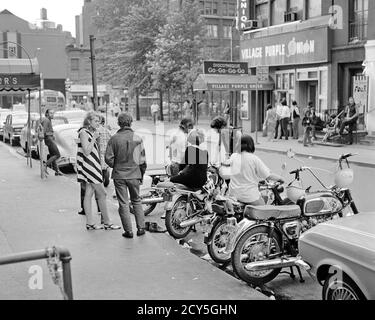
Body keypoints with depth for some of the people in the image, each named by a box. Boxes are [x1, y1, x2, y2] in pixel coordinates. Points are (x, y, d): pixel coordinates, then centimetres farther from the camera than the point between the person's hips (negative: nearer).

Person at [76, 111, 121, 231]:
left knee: (89, 193, 8)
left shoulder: (91, 133, 17)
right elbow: (86, 152, -20)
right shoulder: (83, 132, -12)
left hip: (93, 166, 10)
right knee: (102, 193, -6)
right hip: (88, 166, -10)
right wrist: (94, 138, -19)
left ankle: (90, 223, 10)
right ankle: (107, 223, 2)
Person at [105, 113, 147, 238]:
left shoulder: (114, 139, -7)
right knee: (136, 201, 16)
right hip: (134, 174, 1)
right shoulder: (138, 138, -5)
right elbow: (142, 159, -1)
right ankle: (140, 228, 15)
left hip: (119, 175, -1)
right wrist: (142, 174, 12)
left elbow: (108, 158, -7)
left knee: (123, 203, 6)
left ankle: (128, 231, 7)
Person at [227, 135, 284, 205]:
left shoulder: (233, 156, -1)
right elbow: (268, 176, -11)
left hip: (233, 194, 4)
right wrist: (280, 178, 6)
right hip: (250, 196, -4)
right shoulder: (254, 159, -12)